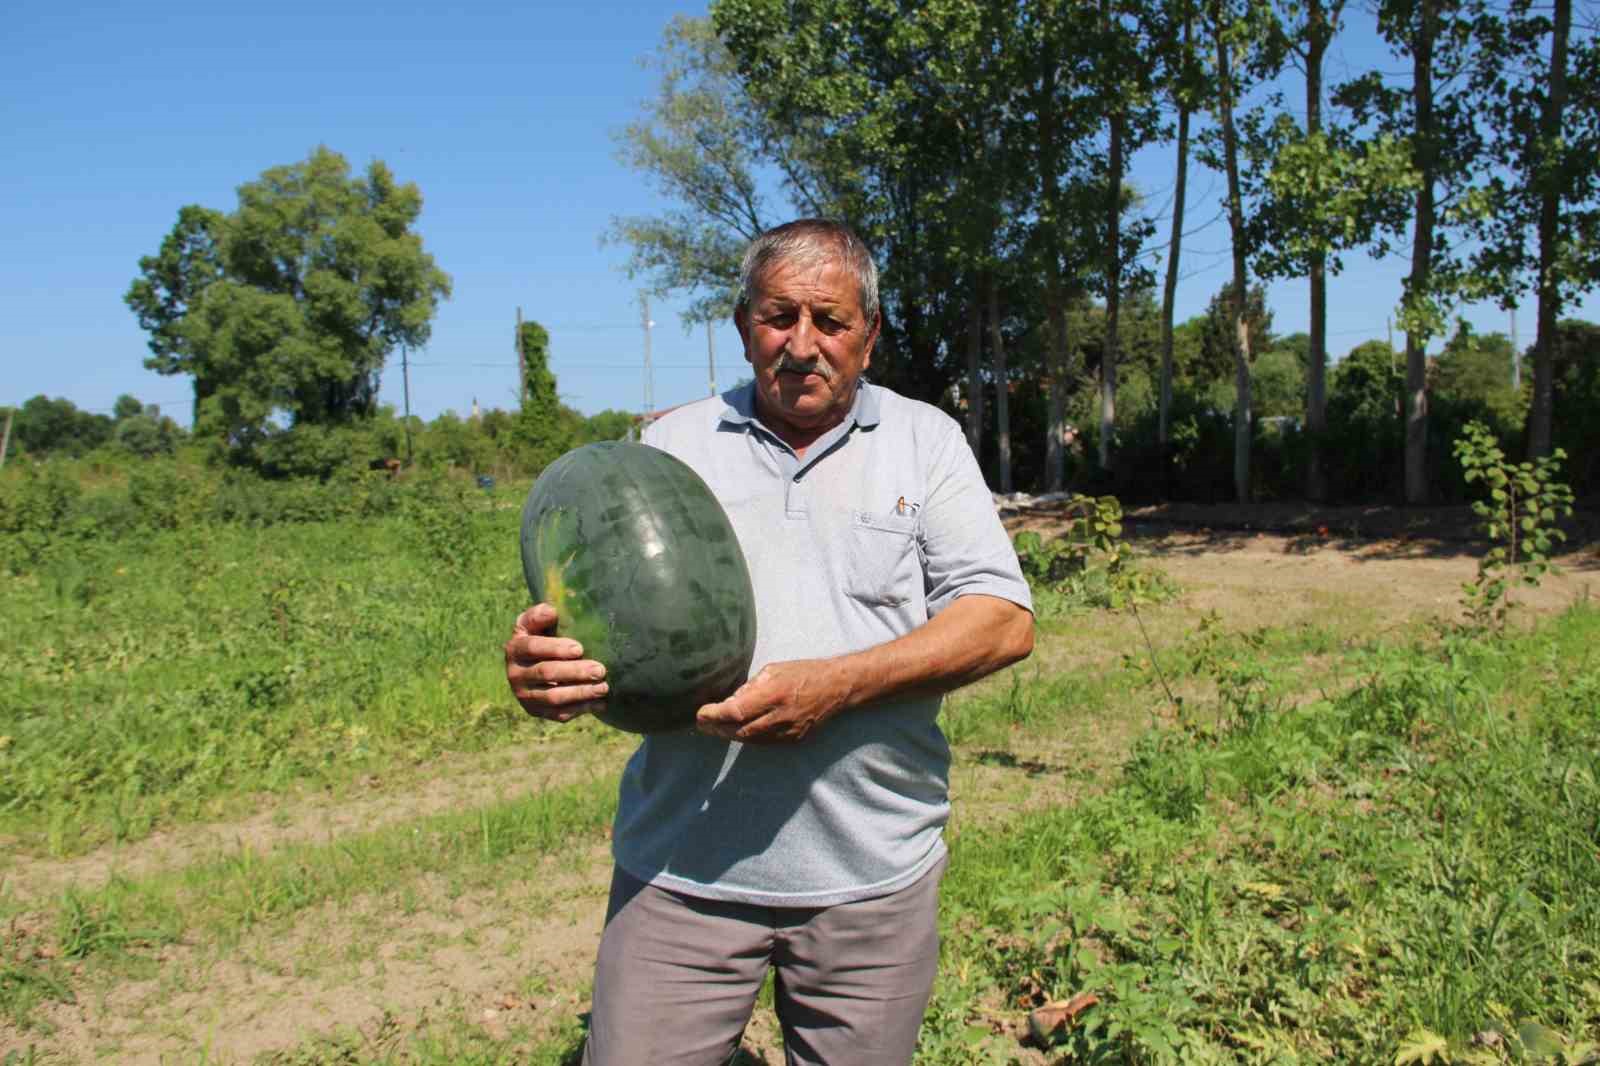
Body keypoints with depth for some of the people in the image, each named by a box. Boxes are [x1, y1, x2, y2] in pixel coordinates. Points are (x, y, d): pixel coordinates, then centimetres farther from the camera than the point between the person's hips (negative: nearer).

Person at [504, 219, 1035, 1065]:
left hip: (871, 869, 0)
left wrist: (836, 683, -19)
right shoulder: (671, 444, 8)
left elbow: (1004, 621, -4)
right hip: (683, 864, 1)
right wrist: (540, 662, -18)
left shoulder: (924, 441, 4)